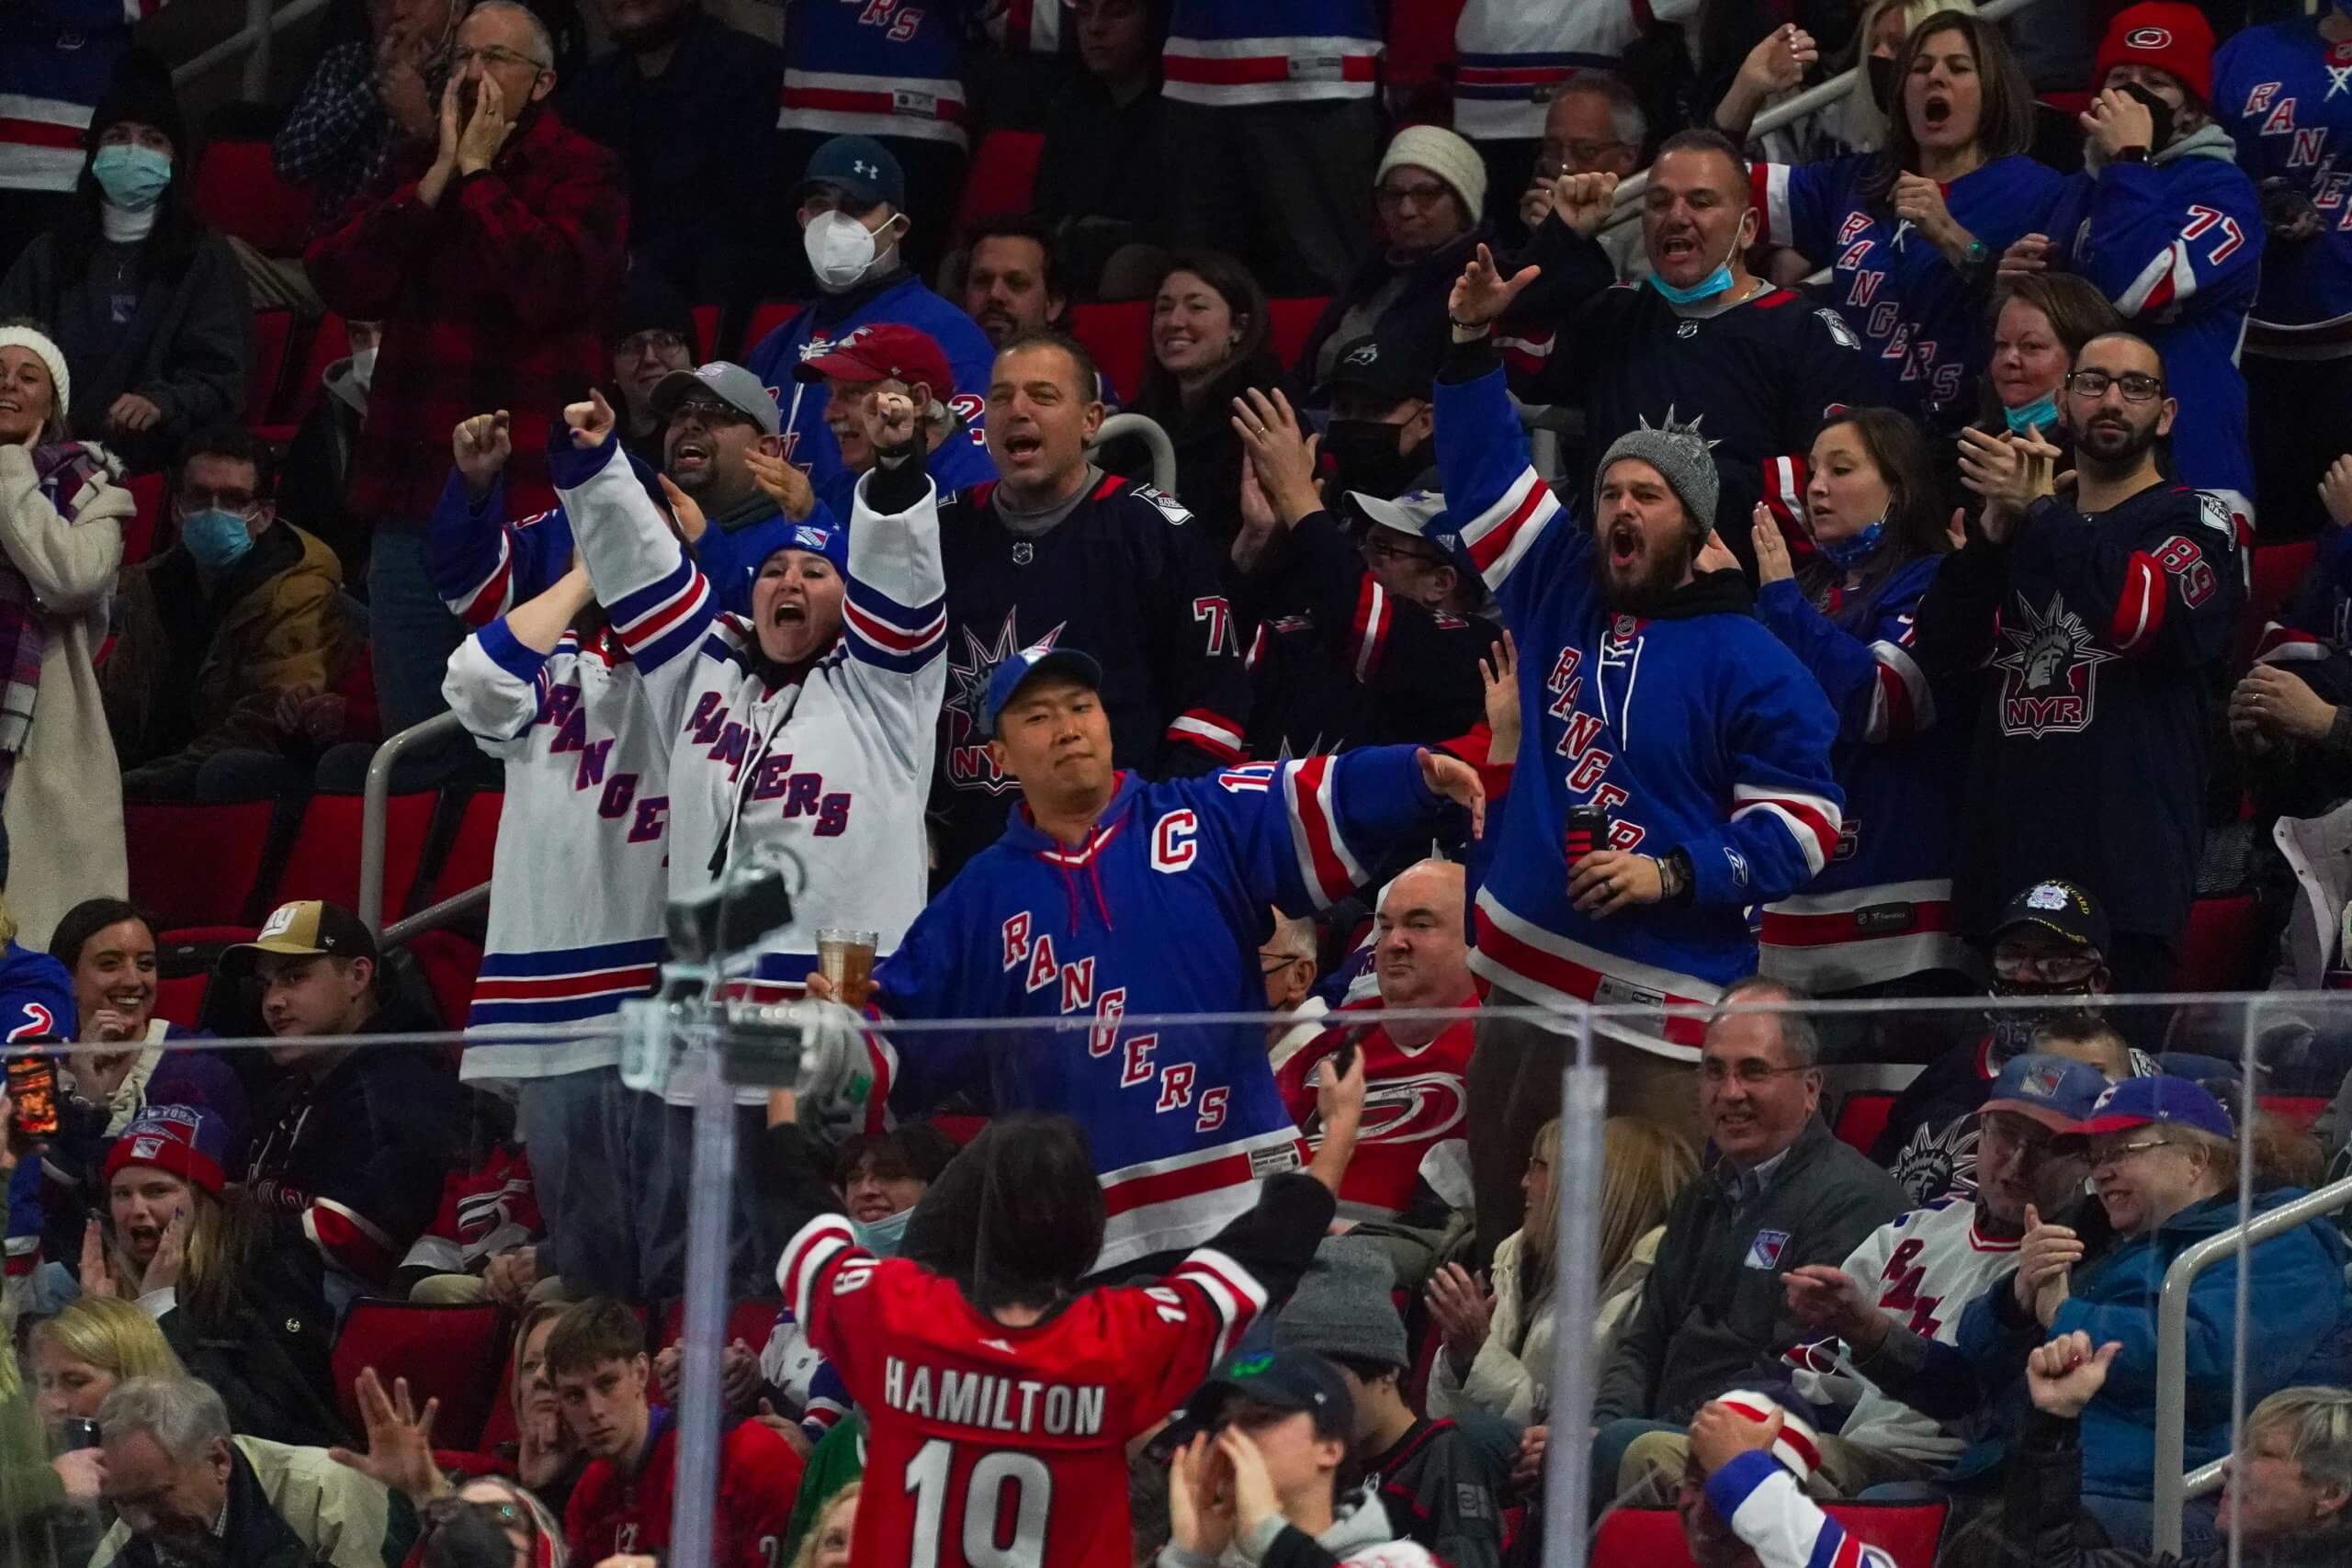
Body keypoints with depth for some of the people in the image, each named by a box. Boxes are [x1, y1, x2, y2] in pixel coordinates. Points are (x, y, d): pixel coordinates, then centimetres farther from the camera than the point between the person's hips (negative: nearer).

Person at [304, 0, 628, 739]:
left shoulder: (583, 173, -1)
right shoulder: (416, 171, 14)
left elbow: (549, 287, -19)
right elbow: (340, 282, 2)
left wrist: (478, 175, -9)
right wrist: (437, 179, -5)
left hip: (532, 492, -5)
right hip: (415, 490, 6)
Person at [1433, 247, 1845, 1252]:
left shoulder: (1750, 666, -2)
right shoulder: (1562, 597, 13)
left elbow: (1802, 826, -5)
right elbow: (1483, 477, 18)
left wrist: (1674, 876, -17)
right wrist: (1473, 344, 7)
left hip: (1658, 1014, -6)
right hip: (1522, 980, 6)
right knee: (1506, 1235, 7)